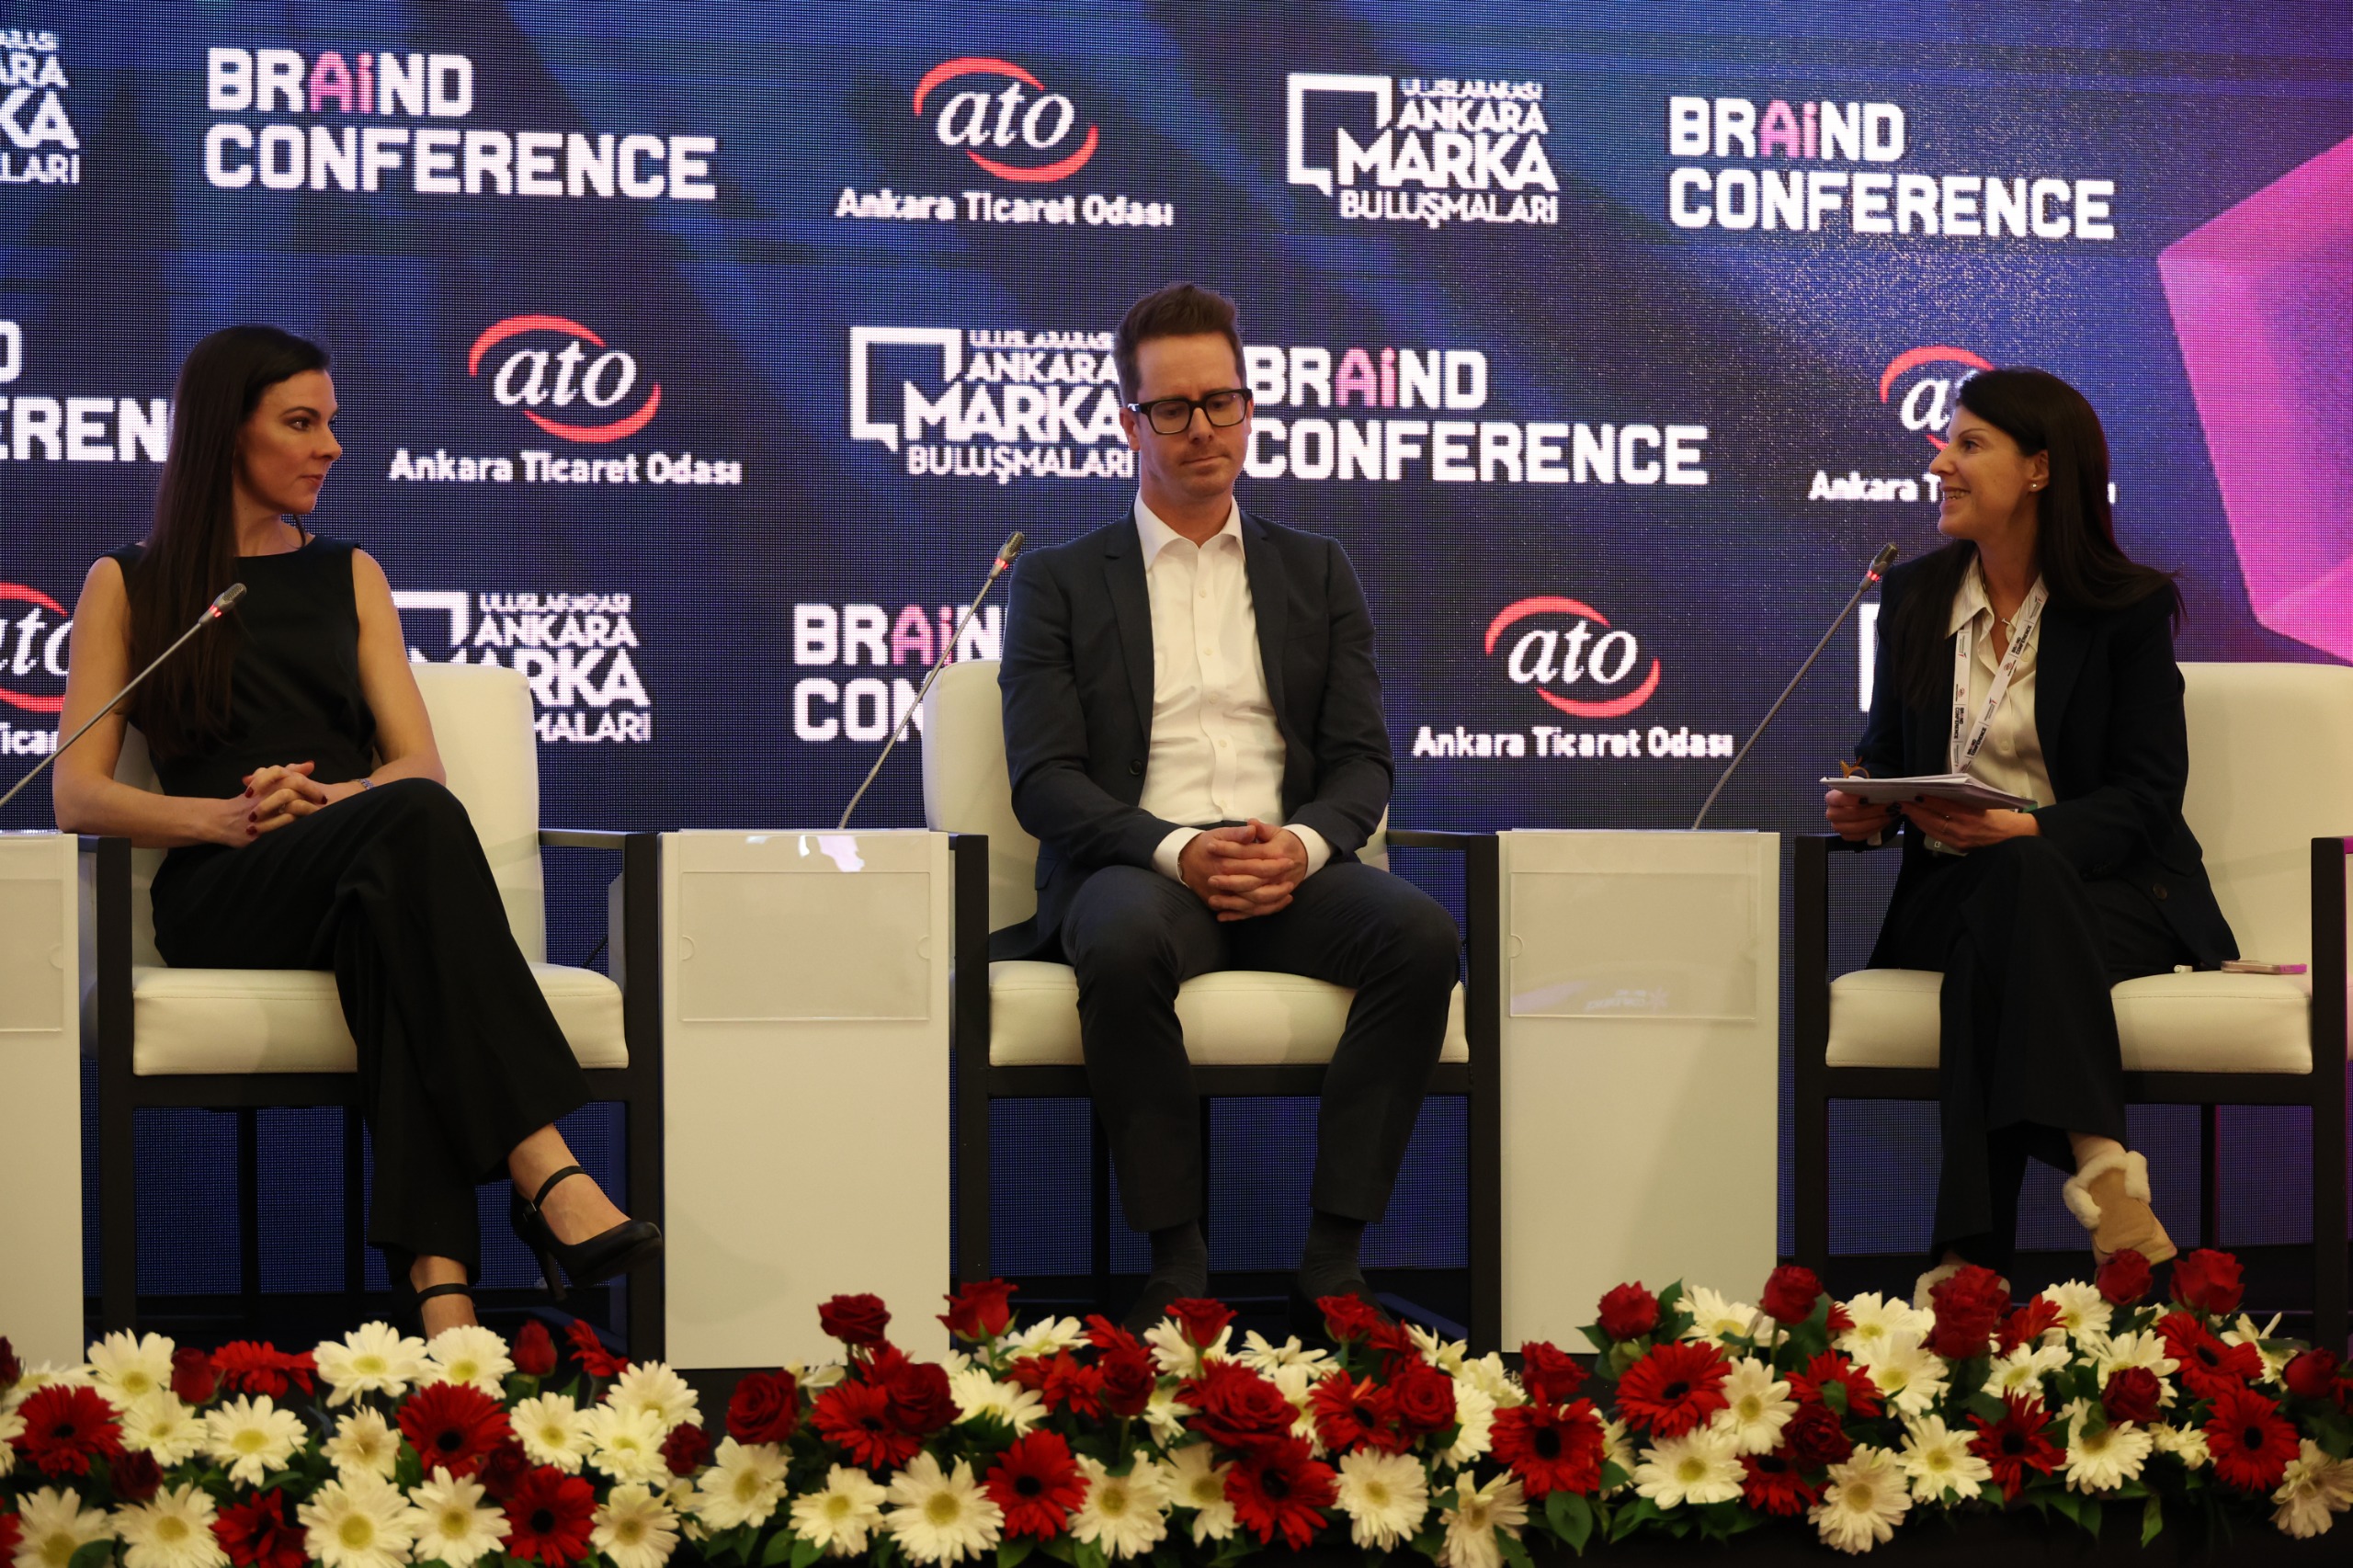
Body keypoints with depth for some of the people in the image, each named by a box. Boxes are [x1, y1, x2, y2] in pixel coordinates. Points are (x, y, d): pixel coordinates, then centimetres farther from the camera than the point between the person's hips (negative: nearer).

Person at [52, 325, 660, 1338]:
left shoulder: (351, 578, 26)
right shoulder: (129, 587, 17)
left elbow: (419, 761, 15)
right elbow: (77, 795, 6)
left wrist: (328, 797, -9)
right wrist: (228, 816, -14)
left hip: (357, 873, 2)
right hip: (222, 895, -2)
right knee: (413, 821, -37)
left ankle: (436, 1276, -57)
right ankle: (546, 1177, -51)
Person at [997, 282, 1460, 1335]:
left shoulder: (1315, 574, 21)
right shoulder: (1059, 583, 13)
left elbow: (1362, 762, 13)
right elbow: (1045, 779, 2)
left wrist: (1304, 843, -11)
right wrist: (1178, 851, -16)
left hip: (1288, 867, 2)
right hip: (1137, 868, -2)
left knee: (1420, 932, -30)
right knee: (1123, 944, -39)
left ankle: (1333, 1256, -26)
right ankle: (1175, 1261, -28)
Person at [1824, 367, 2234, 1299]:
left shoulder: (2128, 608, 0)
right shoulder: (1913, 598, 13)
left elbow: (2147, 793, -5)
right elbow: (1886, 753, 23)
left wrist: (2030, 831, -23)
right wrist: (1861, 805, -2)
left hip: (2110, 888, -2)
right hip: (1954, 896, 3)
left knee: (2017, 881, -39)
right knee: (2005, 896, -37)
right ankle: (2095, 1158, -55)